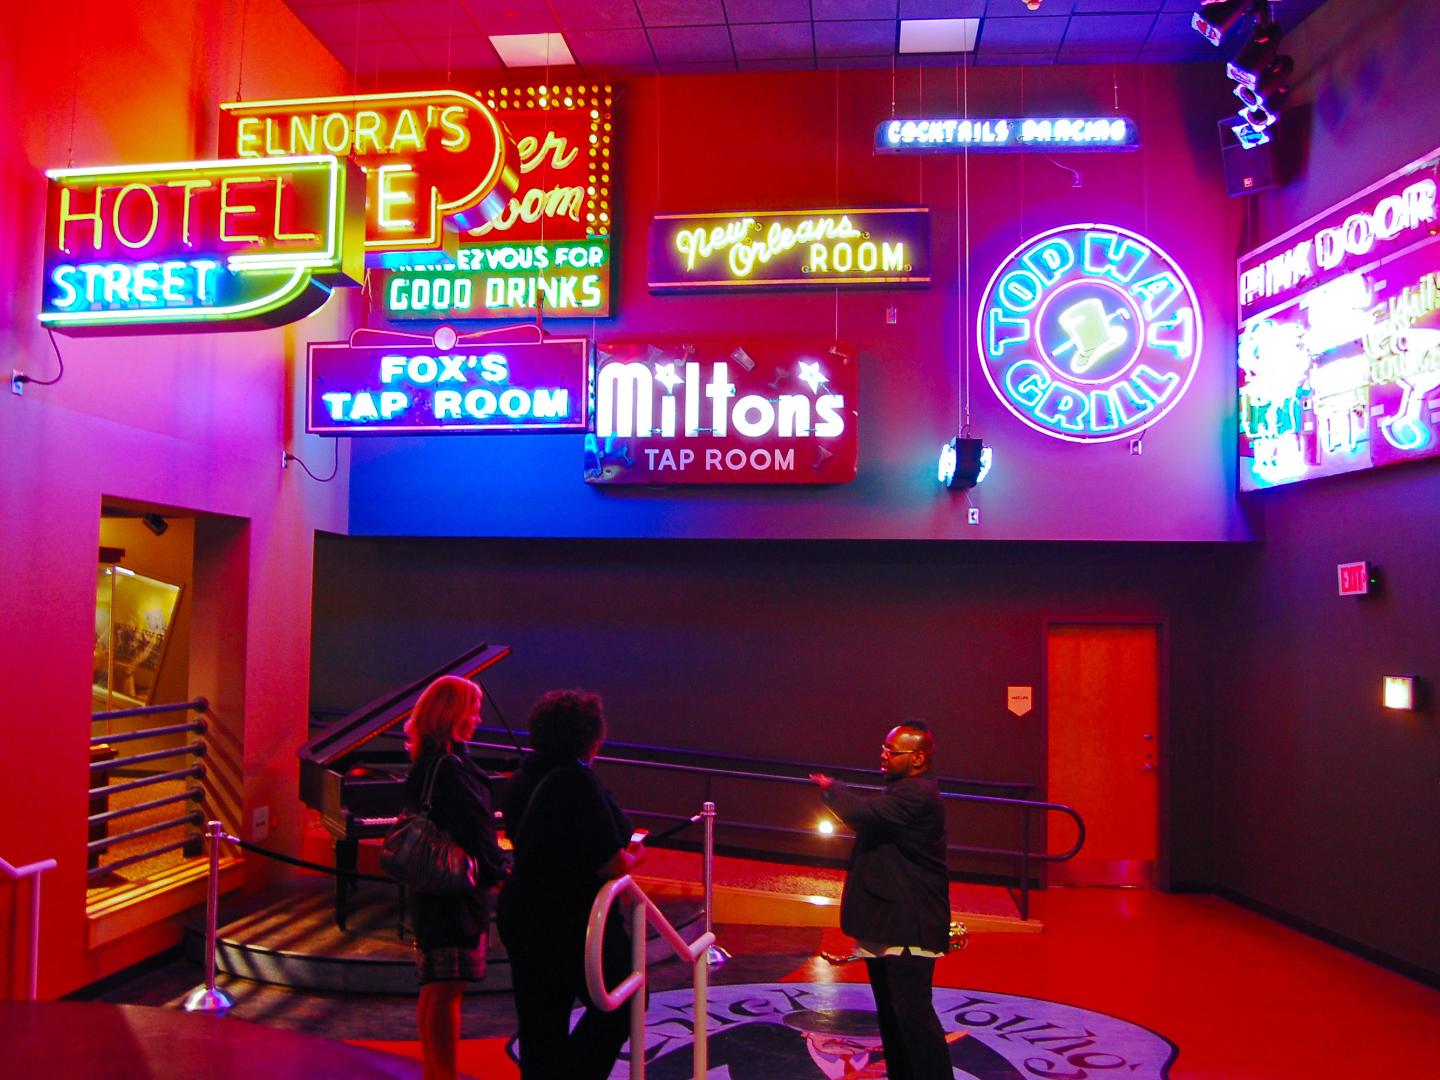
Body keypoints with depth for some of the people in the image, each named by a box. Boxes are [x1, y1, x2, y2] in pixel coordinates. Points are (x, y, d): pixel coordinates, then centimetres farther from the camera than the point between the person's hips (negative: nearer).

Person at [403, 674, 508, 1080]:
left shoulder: (424, 764, 12)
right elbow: (475, 829, -20)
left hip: (433, 890, 11)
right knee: (447, 989, -6)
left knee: (434, 988, 17)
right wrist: (497, 871, -7)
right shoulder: (449, 768, -20)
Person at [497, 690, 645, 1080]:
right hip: (573, 924, -8)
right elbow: (613, 866, -24)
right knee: (622, 1003, 13)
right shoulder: (578, 784, -24)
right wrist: (633, 855, -1)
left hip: (520, 916, 8)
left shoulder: (524, 776, 3)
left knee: (540, 1024, 17)